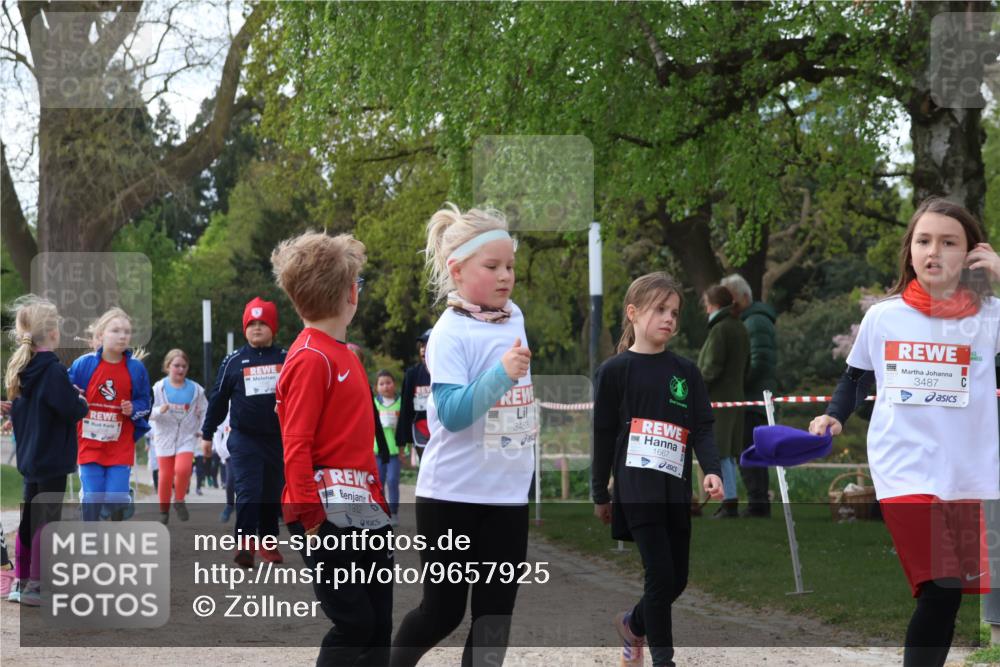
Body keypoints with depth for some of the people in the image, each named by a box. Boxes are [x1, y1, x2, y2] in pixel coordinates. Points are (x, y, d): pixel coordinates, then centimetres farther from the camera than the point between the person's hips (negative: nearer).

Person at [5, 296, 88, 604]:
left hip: (30, 456, 8)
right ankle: (35, 587, 2)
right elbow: (72, 412, -20)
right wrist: (82, 402, 3)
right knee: (47, 521, -1)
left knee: (29, 518, 16)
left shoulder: (20, 368, 6)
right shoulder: (54, 371, -20)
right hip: (52, 460, -8)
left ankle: (20, 581, 22)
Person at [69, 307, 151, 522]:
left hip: (121, 446, 0)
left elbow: (144, 401, 10)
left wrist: (133, 409, -10)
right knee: (92, 499, -1)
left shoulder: (136, 368, -1)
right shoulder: (83, 364, -5)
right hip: (89, 442, 0)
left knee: (116, 499, -5)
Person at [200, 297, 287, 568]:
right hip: (244, 438, -2)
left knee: (273, 494, 10)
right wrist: (207, 435, 8)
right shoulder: (234, 361, 2)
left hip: (278, 438, 2)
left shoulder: (286, 359, 5)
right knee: (248, 492, -13)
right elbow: (218, 399, 7)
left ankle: (267, 542, 22)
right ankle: (244, 543, -13)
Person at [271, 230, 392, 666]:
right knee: (353, 623, -7)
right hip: (329, 512, -9)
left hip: (364, 510, 9)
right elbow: (296, 445, -16)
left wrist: (377, 498, 17)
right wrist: (310, 518, -19)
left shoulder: (343, 353, 15)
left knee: (378, 624, 10)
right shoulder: (310, 359, -12)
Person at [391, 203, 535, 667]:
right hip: (452, 495, -6)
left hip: (508, 492, 6)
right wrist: (503, 373, -34)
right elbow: (451, 413, -26)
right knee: (442, 610, 4)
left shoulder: (515, 319, 4)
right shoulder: (450, 333, -15)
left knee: (495, 612, 7)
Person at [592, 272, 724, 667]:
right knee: (661, 573, -11)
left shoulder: (686, 372, 10)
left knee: (677, 578, 10)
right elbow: (602, 436, 2)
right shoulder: (614, 371, -2)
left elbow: (702, 427, 5)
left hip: (676, 489, 5)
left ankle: (633, 624, 37)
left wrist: (711, 470, -13)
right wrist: (600, 495, 4)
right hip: (637, 488, -5)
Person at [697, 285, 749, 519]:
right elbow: (745, 366, 17)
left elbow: (712, 367, -17)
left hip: (717, 399, -9)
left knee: (719, 452, -8)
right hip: (735, 396, 9)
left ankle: (730, 501, -12)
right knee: (728, 452, 13)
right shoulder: (740, 329, 14)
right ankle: (730, 500, 15)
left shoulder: (720, 330, -13)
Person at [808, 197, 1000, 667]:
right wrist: (834, 416, 3)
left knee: (947, 593, 6)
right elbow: (856, 377, 19)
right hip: (905, 469, -2)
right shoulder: (881, 316, 4)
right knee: (940, 591, -13)